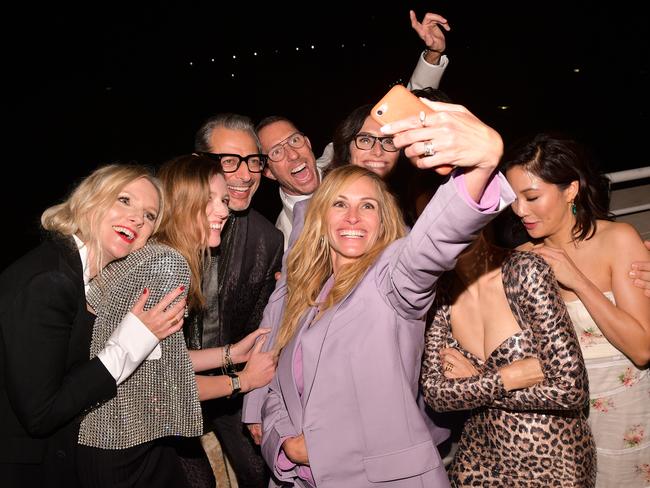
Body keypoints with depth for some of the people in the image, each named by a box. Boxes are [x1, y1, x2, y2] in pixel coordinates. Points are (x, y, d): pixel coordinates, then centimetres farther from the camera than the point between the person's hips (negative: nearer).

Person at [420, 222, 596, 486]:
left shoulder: (525, 271, -20)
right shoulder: (440, 294, -7)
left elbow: (571, 388, -23)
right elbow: (434, 394, -11)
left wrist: (473, 382, -15)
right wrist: (511, 376, -22)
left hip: (553, 461, -3)